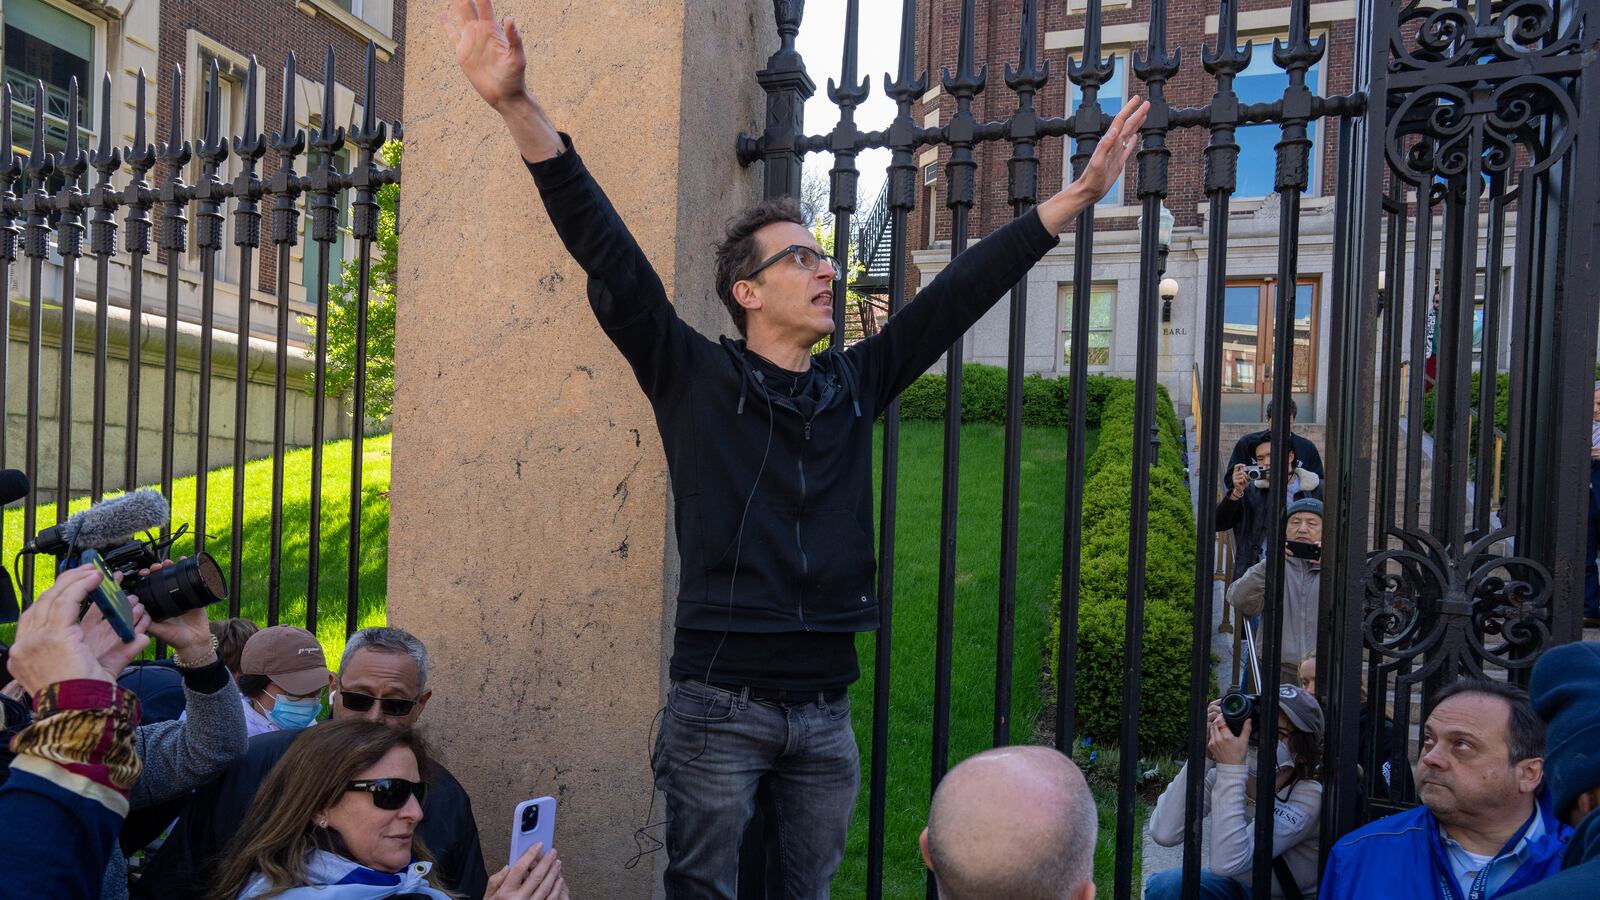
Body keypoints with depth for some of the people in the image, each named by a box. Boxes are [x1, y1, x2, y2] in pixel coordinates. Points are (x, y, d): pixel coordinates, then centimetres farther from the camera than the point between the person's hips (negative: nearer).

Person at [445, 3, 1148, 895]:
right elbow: (609, 255, -12)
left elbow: (961, 292, 8)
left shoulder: (856, 384, 9)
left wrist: (1080, 193, 6)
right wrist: (518, 106, -21)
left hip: (826, 711, 4)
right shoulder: (695, 377, -2)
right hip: (720, 704, -4)